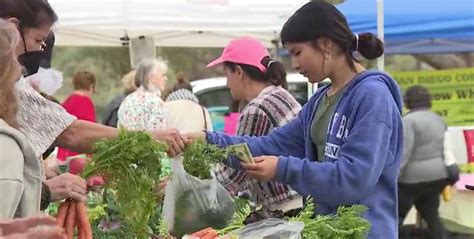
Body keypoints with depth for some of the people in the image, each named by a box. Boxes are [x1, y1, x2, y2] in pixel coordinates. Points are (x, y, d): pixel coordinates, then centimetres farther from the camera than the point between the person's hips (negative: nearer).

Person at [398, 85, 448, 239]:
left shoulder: (409, 120, -14)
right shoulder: (438, 120, 10)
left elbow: (403, 154, -20)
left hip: (413, 177, -7)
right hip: (437, 176, 7)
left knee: (395, 216, 5)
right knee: (431, 215, 17)